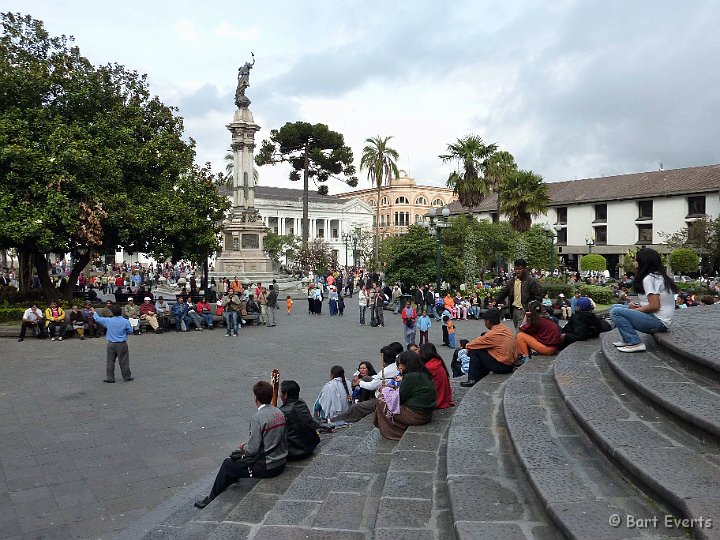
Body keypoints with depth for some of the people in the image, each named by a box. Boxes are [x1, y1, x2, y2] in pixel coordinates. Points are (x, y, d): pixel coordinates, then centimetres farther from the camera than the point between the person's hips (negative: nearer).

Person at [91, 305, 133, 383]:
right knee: (124, 361, 6)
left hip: (111, 344, 1)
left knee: (110, 362, 11)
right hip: (122, 344, -1)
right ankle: (127, 377, 14)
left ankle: (110, 378, 15)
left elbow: (97, 319, 10)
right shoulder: (126, 321, -10)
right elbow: (130, 331, 0)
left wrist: (94, 312, 28)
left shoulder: (108, 321, -4)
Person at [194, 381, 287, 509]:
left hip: (267, 467, -8)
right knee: (236, 456, 25)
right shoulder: (279, 413, 2)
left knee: (227, 464, 12)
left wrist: (244, 447, 2)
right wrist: (248, 445, 14)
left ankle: (211, 500, 28)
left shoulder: (257, 418, -22)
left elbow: (253, 449, -21)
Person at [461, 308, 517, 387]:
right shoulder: (506, 329, 7)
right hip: (511, 365, 9)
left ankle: (473, 380, 4)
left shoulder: (493, 333, -18)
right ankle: (480, 377, 29)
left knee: (474, 351, -2)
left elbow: (476, 343, -8)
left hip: (501, 366, -9)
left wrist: (468, 346, 10)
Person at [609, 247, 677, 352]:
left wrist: (636, 310, -6)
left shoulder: (649, 278, -16)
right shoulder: (659, 276, 14)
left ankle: (635, 343, -16)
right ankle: (628, 340, 9)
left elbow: (654, 306, -21)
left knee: (615, 312, -17)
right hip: (660, 321, 10)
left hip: (658, 322, -10)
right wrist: (639, 306, 4)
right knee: (615, 307, 10)